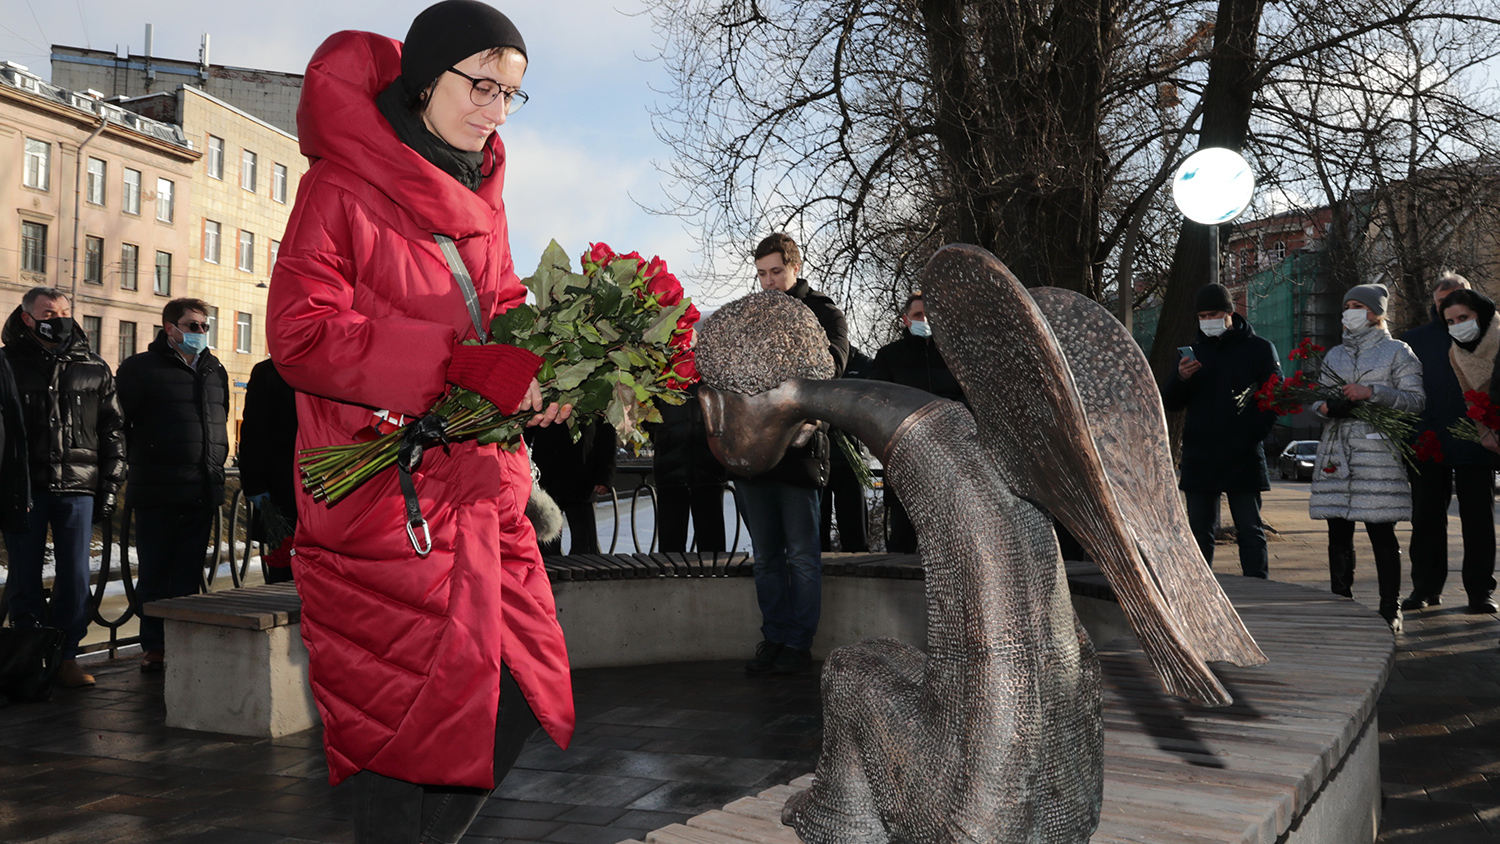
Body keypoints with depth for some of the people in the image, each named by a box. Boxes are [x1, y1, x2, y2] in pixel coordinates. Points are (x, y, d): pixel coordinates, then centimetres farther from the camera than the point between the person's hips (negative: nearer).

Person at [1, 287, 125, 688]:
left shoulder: (94, 370, 10)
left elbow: (113, 430, 13)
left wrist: (110, 485, 7)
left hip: (78, 489, 1)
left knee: (75, 576, 1)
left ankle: (66, 656, 10)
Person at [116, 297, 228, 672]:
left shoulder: (215, 371, 16)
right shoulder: (140, 368, -1)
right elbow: (119, 422, -3)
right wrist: (139, 461, -4)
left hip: (202, 489, 5)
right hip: (158, 490, -5)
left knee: (190, 572, 9)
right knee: (155, 571, 2)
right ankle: (154, 647, 10)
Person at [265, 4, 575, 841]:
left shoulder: (479, 192, 15)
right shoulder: (344, 185, -7)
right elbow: (303, 334, -18)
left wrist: (541, 370, -2)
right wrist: (470, 366, -24)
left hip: (480, 486, 8)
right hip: (386, 497, -7)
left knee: (518, 696, 10)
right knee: (416, 718, -5)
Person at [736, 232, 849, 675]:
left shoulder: (824, 313, 2)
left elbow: (831, 366, -15)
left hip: (799, 448, -5)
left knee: (802, 555, 1)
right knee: (766, 556, 11)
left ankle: (799, 642, 11)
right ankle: (774, 638, 21)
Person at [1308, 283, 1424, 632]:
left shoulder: (1397, 352, 6)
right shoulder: (1334, 354, 19)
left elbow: (1416, 399, -3)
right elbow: (1317, 397, 21)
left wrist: (1372, 392, -15)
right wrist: (1322, 406, -3)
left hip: (1378, 451, -4)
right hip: (1336, 452, 4)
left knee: (1381, 532, -3)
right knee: (1338, 532, 3)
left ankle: (1390, 610, 4)